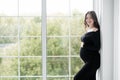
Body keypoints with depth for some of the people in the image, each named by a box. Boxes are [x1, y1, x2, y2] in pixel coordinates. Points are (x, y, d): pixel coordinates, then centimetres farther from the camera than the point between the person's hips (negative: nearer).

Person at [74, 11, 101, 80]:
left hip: (93, 61, -9)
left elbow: (97, 47, -19)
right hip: (88, 61, 9)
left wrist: (84, 46, -15)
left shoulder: (96, 31, -13)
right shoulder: (88, 30, 12)